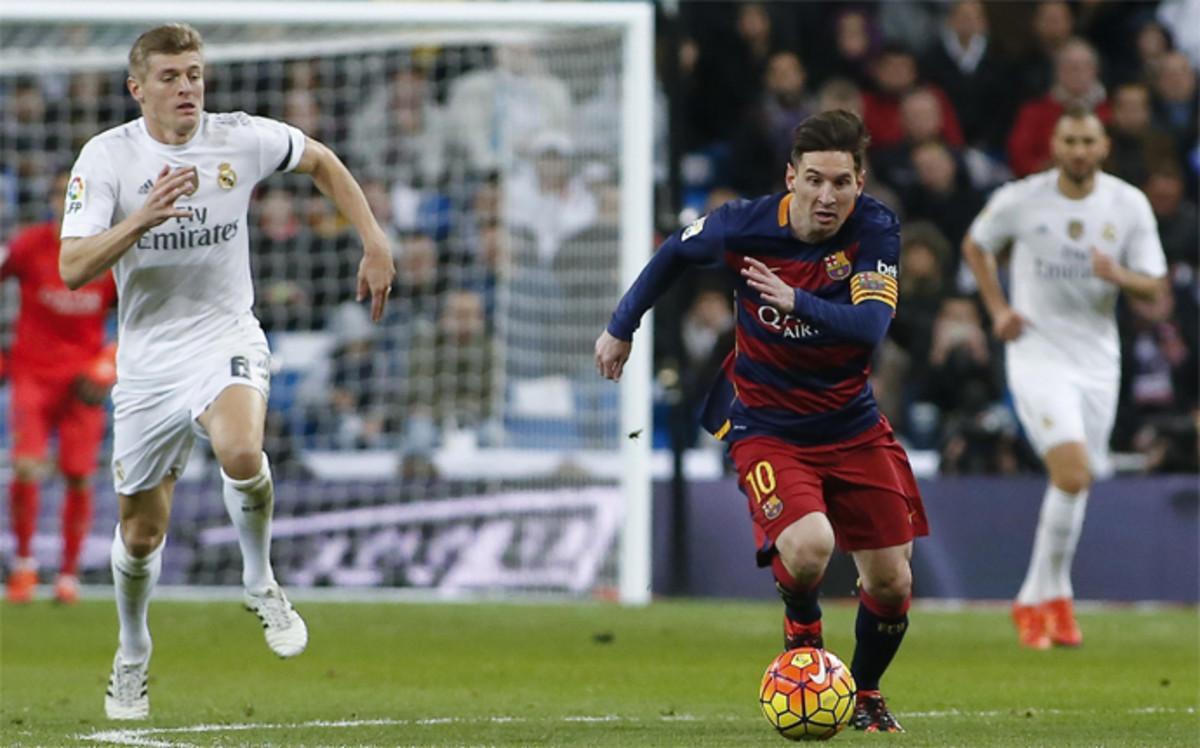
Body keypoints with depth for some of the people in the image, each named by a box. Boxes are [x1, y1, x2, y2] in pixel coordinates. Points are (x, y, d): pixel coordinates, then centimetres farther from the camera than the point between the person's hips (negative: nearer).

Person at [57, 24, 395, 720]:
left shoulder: (243, 139, -5)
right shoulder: (107, 156, -9)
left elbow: (322, 161, 16)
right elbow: (73, 268, -19)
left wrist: (375, 243, 10)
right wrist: (141, 218, -33)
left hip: (226, 340, -1)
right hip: (147, 360, 1)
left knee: (241, 453, -34)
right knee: (142, 533, 8)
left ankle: (261, 583, -6)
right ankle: (133, 655, 36)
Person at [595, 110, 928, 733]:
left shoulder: (875, 230, -16)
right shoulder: (747, 226, -16)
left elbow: (871, 324, -30)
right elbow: (676, 253, 6)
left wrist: (798, 301, -45)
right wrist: (622, 326, 14)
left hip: (851, 423, 2)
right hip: (765, 426, -2)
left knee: (891, 585, 3)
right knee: (808, 547, -29)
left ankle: (865, 694, 33)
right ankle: (802, 632, 5)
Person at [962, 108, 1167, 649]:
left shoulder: (1129, 206, -2)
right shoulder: (1020, 200, -7)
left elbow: (1155, 287, 0)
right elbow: (975, 245, 12)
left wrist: (1118, 275, -21)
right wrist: (997, 309, 1)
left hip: (1098, 360, 4)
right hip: (1037, 354, -4)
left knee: (1076, 482, 8)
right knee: (1072, 473, -20)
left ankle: (1046, 596, 25)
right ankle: (1046, 594, -7)